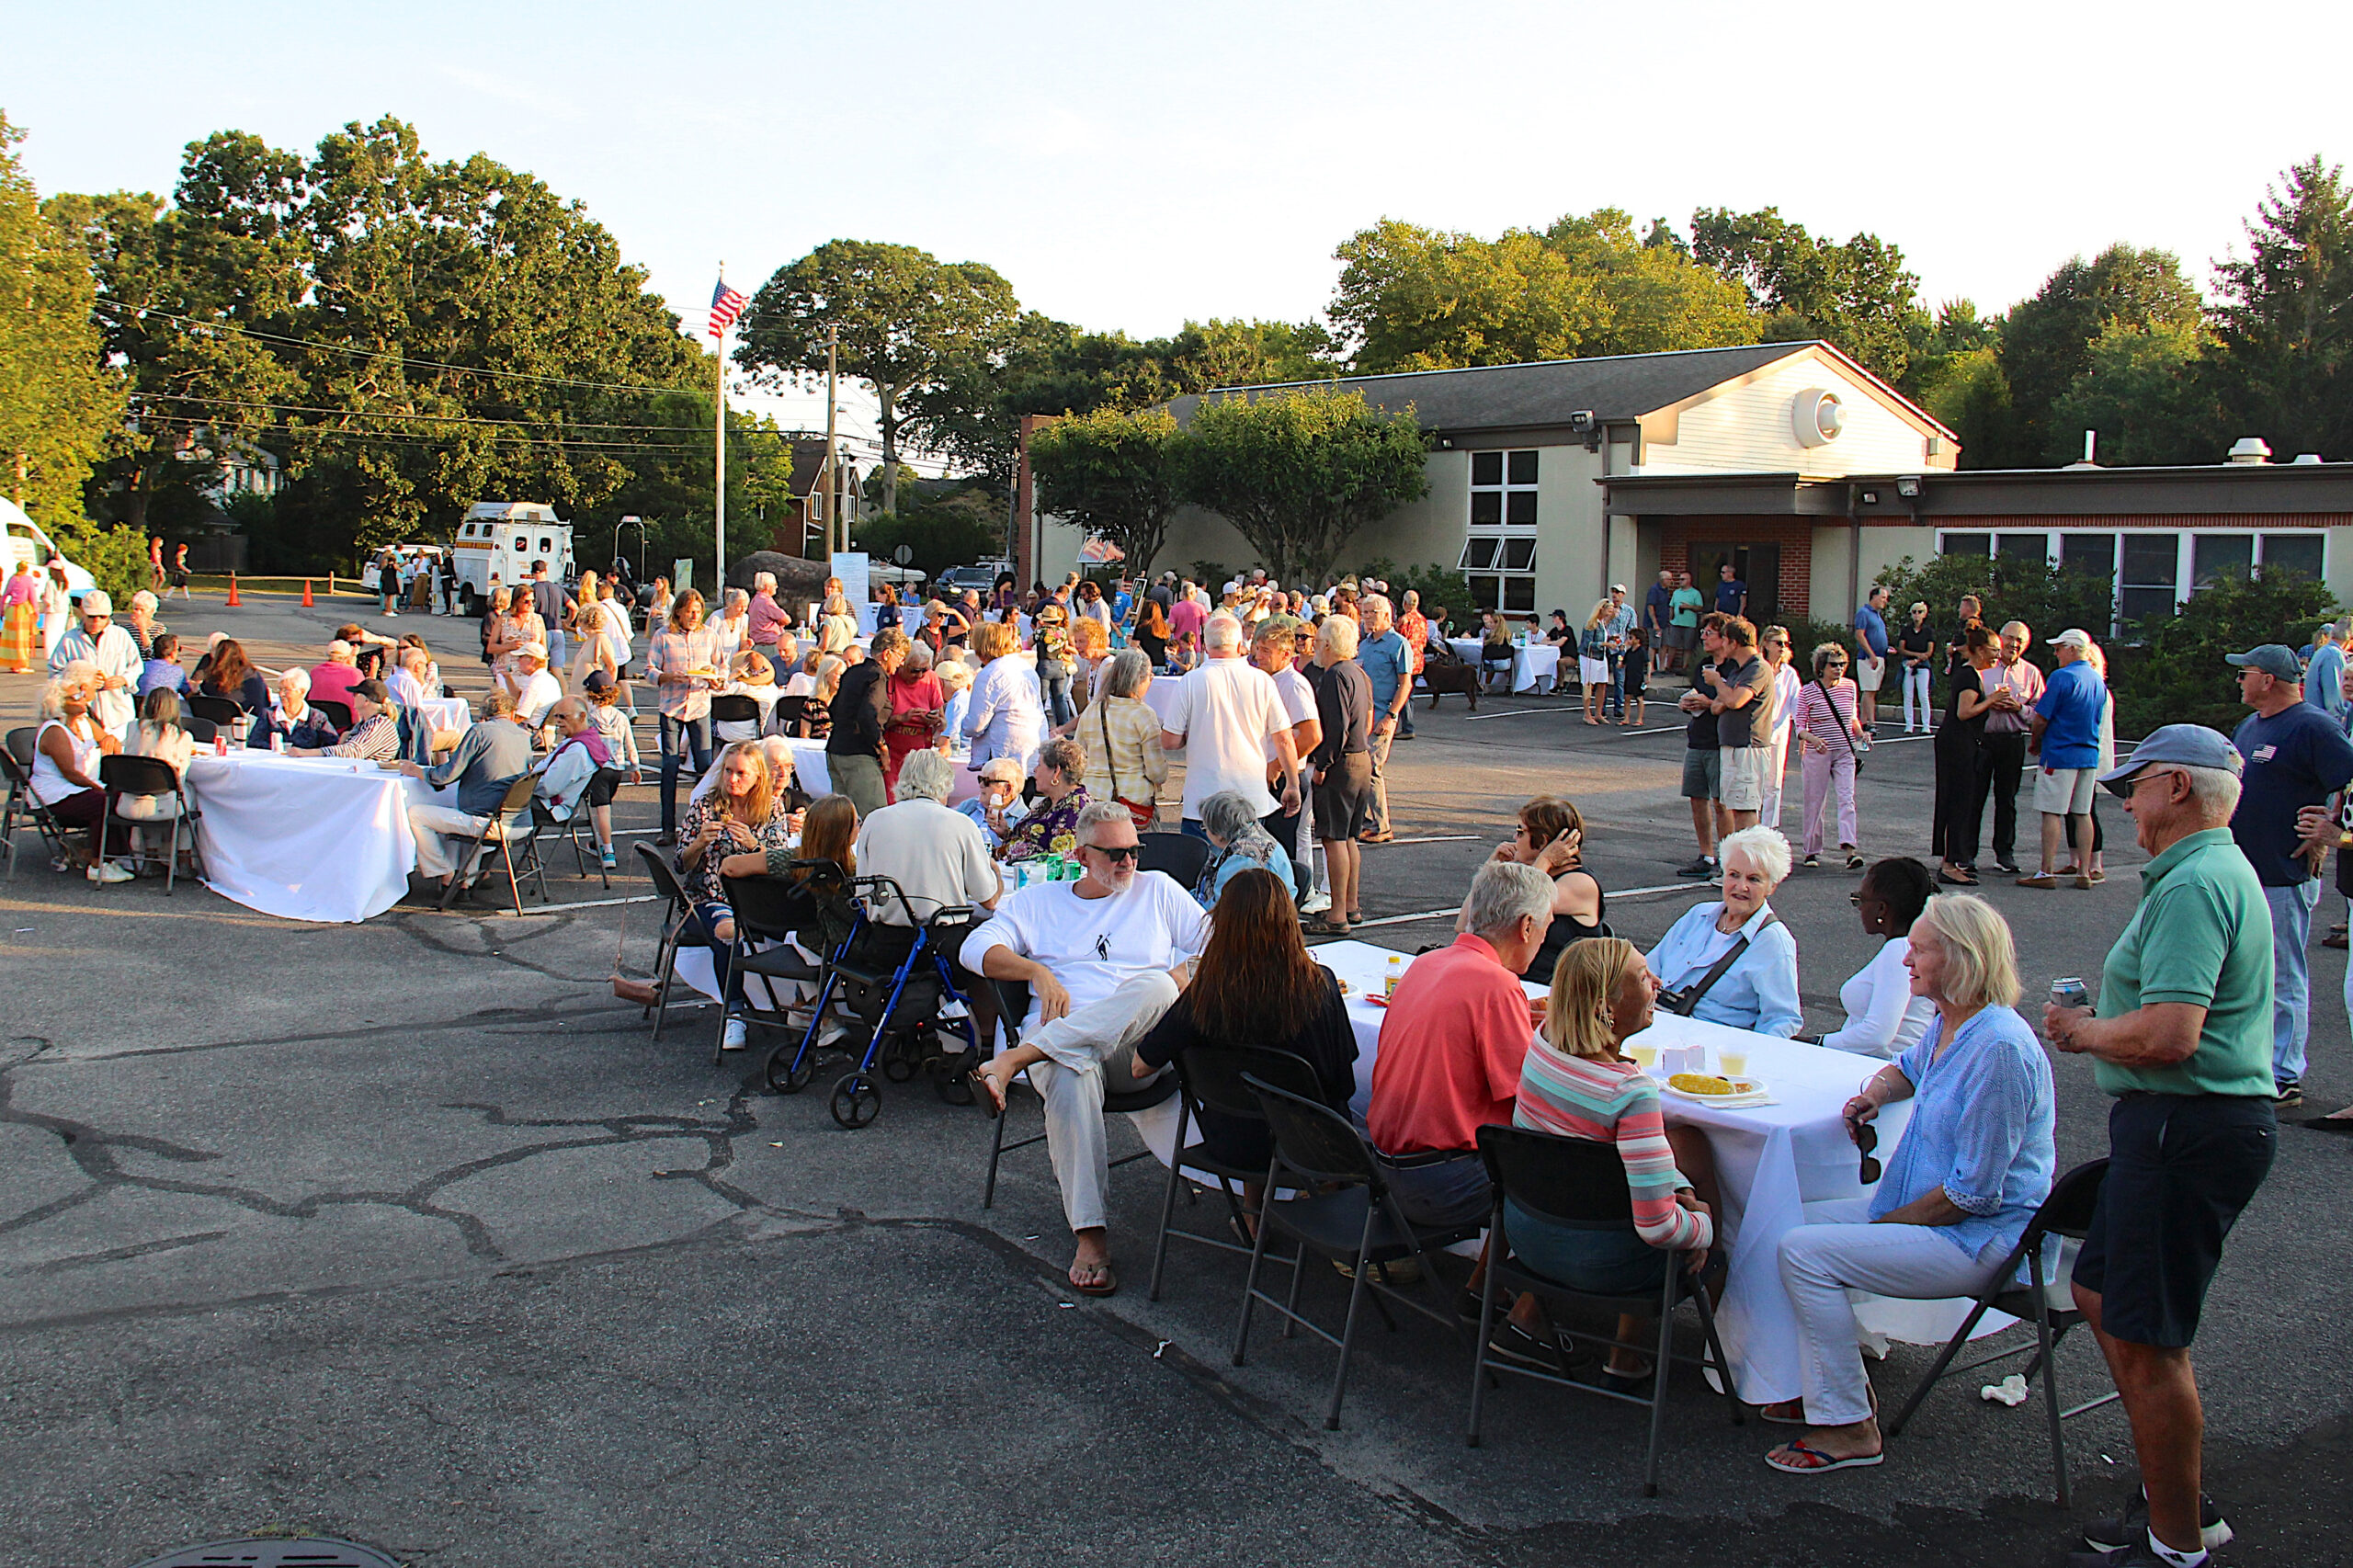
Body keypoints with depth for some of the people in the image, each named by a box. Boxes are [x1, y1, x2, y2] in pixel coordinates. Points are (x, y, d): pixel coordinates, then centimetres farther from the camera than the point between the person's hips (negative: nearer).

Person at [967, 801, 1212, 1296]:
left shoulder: (1157, 890, 23)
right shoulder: (1038, 901, 22)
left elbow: (1214, 941, 16)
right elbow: (977, 948, 11)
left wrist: (1182, 975, -5)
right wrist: (1037, 971, -5)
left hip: (1138, 1049, 0)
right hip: (1060, 1041, 0)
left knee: (1155, 988, -36)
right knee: (1070, 1077, -39)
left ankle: (1012, 1061, -41)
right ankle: (1090, 1240, -40)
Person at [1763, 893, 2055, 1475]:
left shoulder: (2000, 1049, -24)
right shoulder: (1947, 1026, 6)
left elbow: (1975, 1192, -24)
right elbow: (1907, 1069, 31)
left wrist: (1885, 1224, -14)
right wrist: (1874, 1093, 7)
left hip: (1979, 1241, -10)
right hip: (1934, 1212, 10)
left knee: (1805, 1251, -19)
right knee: (1796, 1221, 8)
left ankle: (1849, 1426, -11)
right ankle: (1833, 1387, 15)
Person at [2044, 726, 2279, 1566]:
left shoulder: (2194, 884, -20)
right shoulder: (2222, 870, 16)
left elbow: (2168, 1037, -29)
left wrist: (2085, 1032, -12)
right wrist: (2104, 1016, 12)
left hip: (2187, 1127, -11)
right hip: (2194, 1121, 11)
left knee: (2146, 1340, -2)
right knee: (2101, 1293, 20)